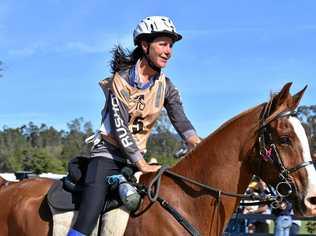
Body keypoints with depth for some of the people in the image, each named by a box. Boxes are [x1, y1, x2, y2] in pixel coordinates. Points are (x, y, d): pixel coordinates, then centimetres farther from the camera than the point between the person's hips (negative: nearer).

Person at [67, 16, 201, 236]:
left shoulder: (165, 86, 5)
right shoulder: (120, 80, -10)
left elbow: (182, 123, -6)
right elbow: (119, 127, -17)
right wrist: (142, 165, -22)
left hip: (137, 156, 6)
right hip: (108, 154, -6)